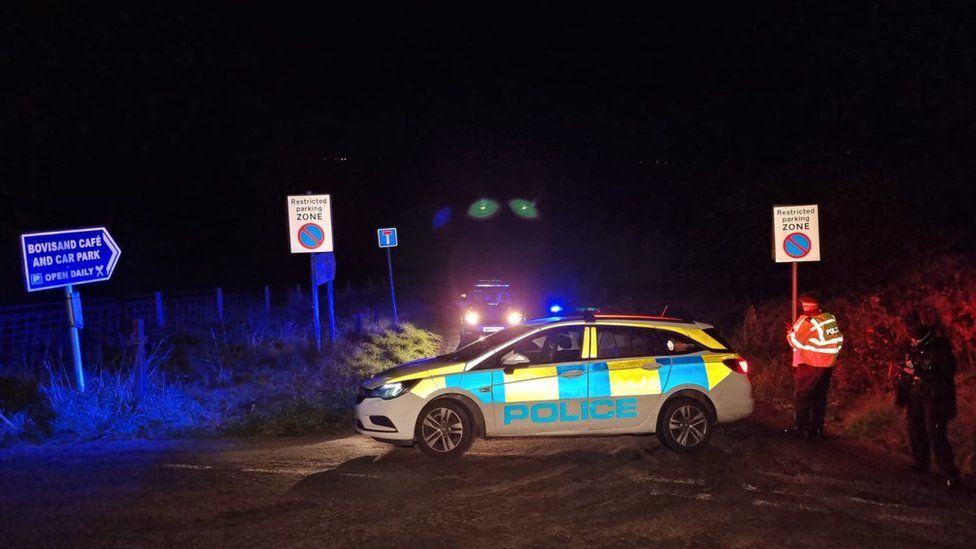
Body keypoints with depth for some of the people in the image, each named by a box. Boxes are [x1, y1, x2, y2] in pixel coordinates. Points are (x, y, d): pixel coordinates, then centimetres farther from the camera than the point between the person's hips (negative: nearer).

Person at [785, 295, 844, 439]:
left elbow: (795, 341, -13)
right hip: (827, 364, 6)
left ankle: (801, 428, 5)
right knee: (820, 397, 12)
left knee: (801, 397, 4)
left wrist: (791, 332, 8)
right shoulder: (830, 318, 4)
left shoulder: (807, 321, -16)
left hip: (810, 364, -6)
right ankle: (817, 428, 16)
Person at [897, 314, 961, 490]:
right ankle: (921, 464, 31)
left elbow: (945, 376, -20)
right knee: (916, 433, 14)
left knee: (936, 436, -13)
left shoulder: (941, 350, -13)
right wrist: (902, 395, 17)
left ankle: (950, 475, -10)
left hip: (934, 400, -7)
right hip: (916, 398, 7)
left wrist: (920, 372, -26)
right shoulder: (912, 349, 7)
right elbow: (905, 374, 16)